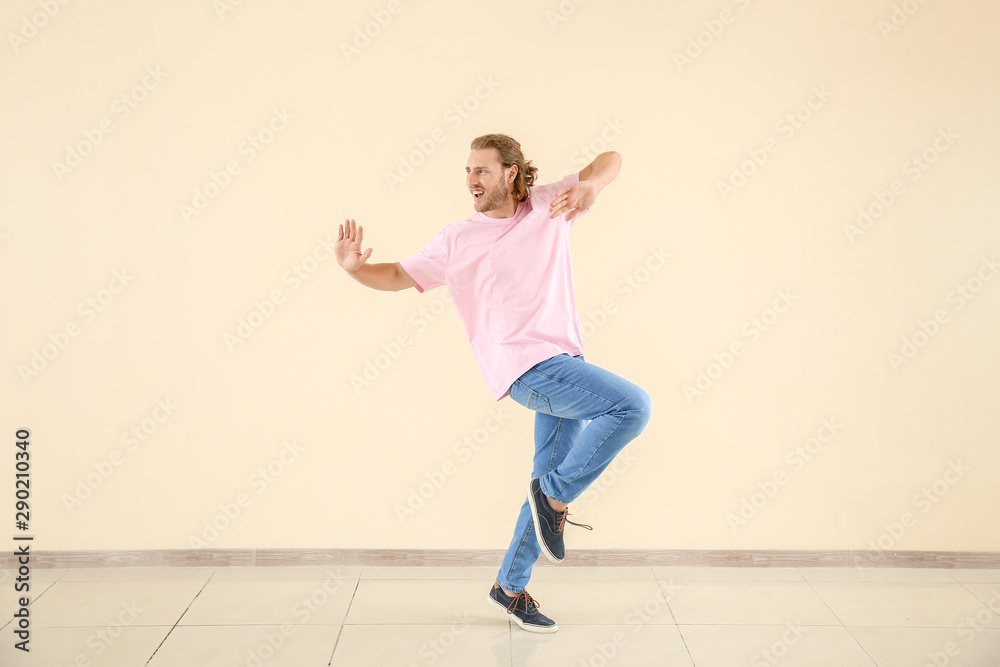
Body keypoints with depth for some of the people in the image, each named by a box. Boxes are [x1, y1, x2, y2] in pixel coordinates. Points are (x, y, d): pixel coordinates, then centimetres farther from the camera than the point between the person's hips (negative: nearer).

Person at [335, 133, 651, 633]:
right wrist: (355, 267, -11)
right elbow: (398, 276, 9)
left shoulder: (548, 205, 9)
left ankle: (510, 587, 25)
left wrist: (589, 187, -16)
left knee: (552, 483, 10)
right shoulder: (456, 240, 4)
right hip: (525, 366, -5)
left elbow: (610, 160, 7)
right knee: (632, 407, -24)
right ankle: (556, 495, -8)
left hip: (563, 365, 5)